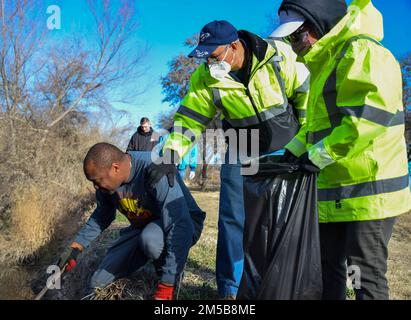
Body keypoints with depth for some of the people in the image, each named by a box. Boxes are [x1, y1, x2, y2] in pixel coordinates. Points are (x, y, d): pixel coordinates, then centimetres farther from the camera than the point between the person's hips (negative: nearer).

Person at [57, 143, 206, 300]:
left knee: (149, 239, -40)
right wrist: (74, 248, 3)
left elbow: (179, 225, -38)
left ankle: (171, 277, -8)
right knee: (98, 284, 1)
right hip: (142, 227, 7)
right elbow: (101, 216, 12)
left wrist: (166, 286, -37)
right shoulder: (107, 182, -9)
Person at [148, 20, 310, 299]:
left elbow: (306, 94, -9)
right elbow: (190, 119, -11)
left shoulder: (280, 56, -19)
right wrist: (170, 157, -20)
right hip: (241, 153, 1)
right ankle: (229, 289, 14)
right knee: (232, 218, -2)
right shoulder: (205, 77, -13)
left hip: (286, 148, 0)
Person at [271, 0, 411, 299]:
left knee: (366, 274, -1)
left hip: (368, 188, -10)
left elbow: (370, 116, -26)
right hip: (335, 190, 10)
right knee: (329, 265, 17)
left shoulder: (362, 52, -13)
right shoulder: (327, 62, 17)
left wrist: (316, 157, -20)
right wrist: (293, 151, 8)